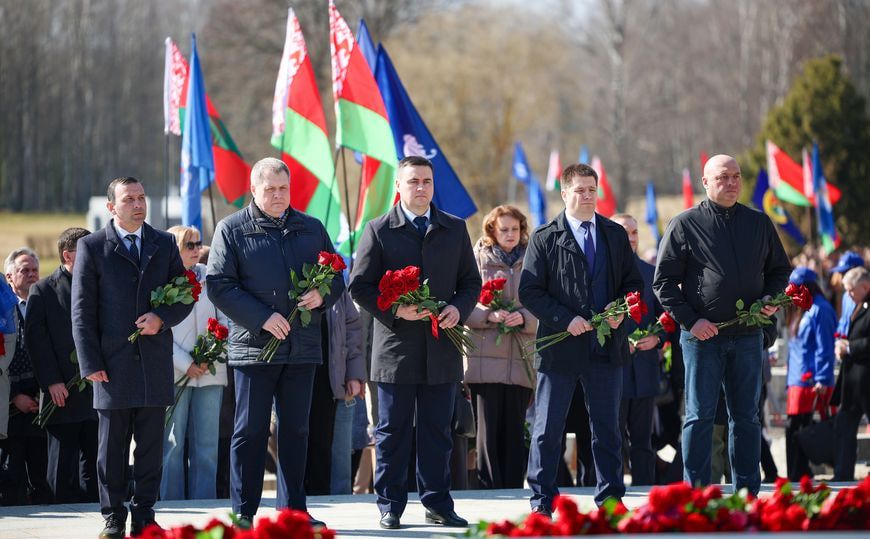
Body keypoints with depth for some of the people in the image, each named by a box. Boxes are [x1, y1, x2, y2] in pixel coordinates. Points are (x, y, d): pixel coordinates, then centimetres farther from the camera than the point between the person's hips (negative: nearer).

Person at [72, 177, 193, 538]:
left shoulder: (164, 244, 12)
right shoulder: (92, 247, 2)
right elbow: (82, 311, -1)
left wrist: (162, 318, -8)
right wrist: (91, 363, -9)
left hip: (155, 361, 3)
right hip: (112, 363, -3)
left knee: (151, 445, 5)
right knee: (111, 447, 1)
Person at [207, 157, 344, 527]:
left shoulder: (312, 229, 13)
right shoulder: (232, 230, 0)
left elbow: (336, 278, 18)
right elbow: (218, 286, -6)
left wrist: (322, 295, -6)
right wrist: (262, 317, -16)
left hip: (302, 348, 4)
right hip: (254, 345, -4)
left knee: (295, 430, 8)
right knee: (250, 430, -2)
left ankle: (292, 509, 15)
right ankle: (243, 513, 3)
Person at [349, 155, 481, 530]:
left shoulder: (455, 229, 11)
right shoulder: (378, 231, 1)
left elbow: (471, 281, 14)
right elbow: (360, 286, -1)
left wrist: (459, 308, -7)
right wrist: (395, 311, -15)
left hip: (442, 348, 3)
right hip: (396, 346, -3)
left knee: (437, 432, 7)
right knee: (392, 432, 2)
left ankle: (437, 504, 14)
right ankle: (390, 507, 8)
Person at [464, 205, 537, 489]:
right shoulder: (479, 260, 5)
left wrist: (523, 318, -10)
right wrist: (489, 315, -16)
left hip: (521, 359, 2)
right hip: (485, 357, -2)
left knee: (515, 429, 3)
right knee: (488, 428, -5)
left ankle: (514, 489, 8)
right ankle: (489, 488, -1)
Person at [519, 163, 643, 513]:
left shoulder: (616, 235, 11)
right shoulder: (545, 238, -1)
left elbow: (633, 282, 14)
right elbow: (530, 291, -4)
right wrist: (565, 319, -14)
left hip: (607, 346, 3)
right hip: (560, 347, -3)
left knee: (607, 427, 9)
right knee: (548, 429, 2)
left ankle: (610, 499, 16)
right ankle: (542, 500, 8)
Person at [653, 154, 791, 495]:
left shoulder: (759, 224, 11)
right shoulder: (685, 225, 0)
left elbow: (780, 270, 20)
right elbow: (664, 281, -1)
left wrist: (771, 299, 0)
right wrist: (690, 320, -10)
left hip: (747, 336, 4)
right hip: (702, 336, -3)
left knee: (746, 416, 7)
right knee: (700, 415, -2)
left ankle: (747, 495, 12)